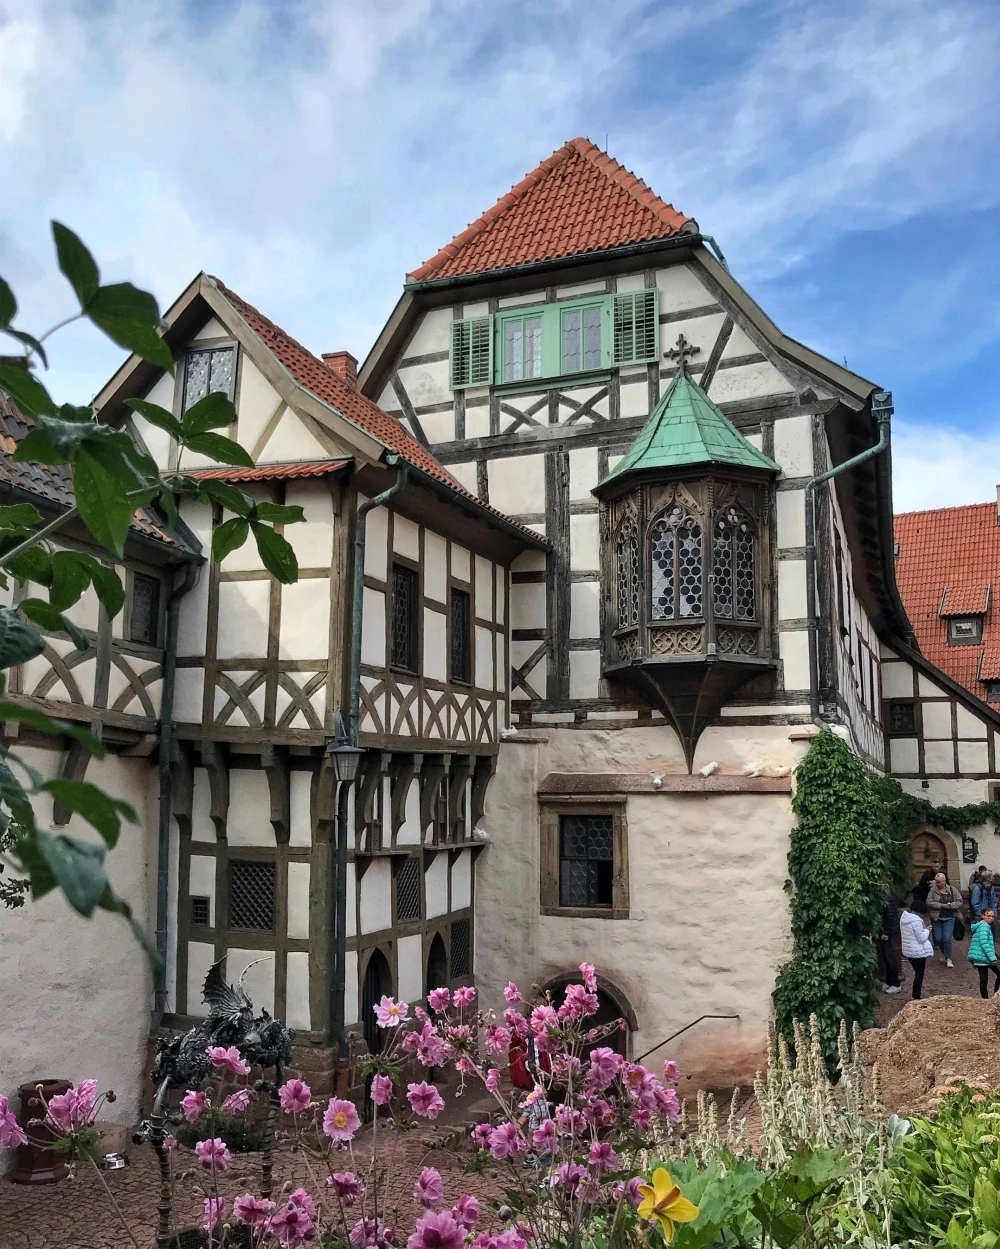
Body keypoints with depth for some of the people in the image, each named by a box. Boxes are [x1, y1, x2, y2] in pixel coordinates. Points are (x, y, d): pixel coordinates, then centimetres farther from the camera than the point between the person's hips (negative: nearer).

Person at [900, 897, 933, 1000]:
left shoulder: (904, 917, 5)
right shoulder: (917, 921, -24)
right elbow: (921, 938, -20)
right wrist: (927, 930, -4)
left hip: (908, 951, 9)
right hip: (918, 952, -9)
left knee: (917, 972, 21)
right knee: (919, 974, 3)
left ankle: (915, 995, 28)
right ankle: (916, 998, 6)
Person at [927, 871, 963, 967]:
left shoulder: (952, 890, 0)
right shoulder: (933, 890, -4)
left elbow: (959, 902, 1)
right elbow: (929, 902, -10)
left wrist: (951, 905, -16)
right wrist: (942, 905, -17)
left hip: (949, 918, -1)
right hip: (936, 918, 1)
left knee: (947, 938, -8)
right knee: (938, 939, 4)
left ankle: (948, 958, 5)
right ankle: (943, 953, 34)